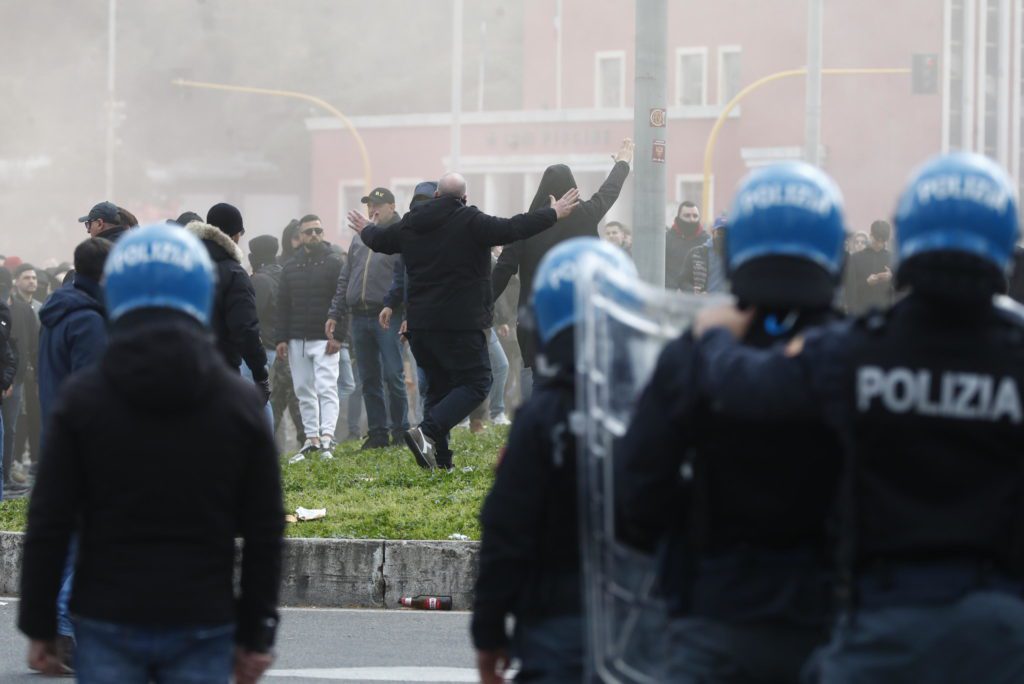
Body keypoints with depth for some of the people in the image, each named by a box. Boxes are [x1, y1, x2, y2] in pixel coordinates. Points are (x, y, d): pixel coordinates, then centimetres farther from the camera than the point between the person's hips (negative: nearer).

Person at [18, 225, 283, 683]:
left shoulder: (82, 399, -2)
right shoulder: (239, 403, 1)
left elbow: (49, 525, -2)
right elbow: (264, 532, 3)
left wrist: (38, 626, 6)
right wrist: (256, 633, 10)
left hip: (107, 625, 0)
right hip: (203, 626, 0)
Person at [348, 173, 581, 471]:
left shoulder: (410, 224, 10)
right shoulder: (470, 222, -9)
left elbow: (379, 240, 26)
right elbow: (513, 229, -11)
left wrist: (365, 230, 50)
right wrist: (553, 214, 2)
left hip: (420, 323, 7)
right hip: (460, 324, -7)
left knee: (438, 385, 16)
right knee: (476, 382, -4)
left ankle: (440, 458, 10)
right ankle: (427, 431, -23)